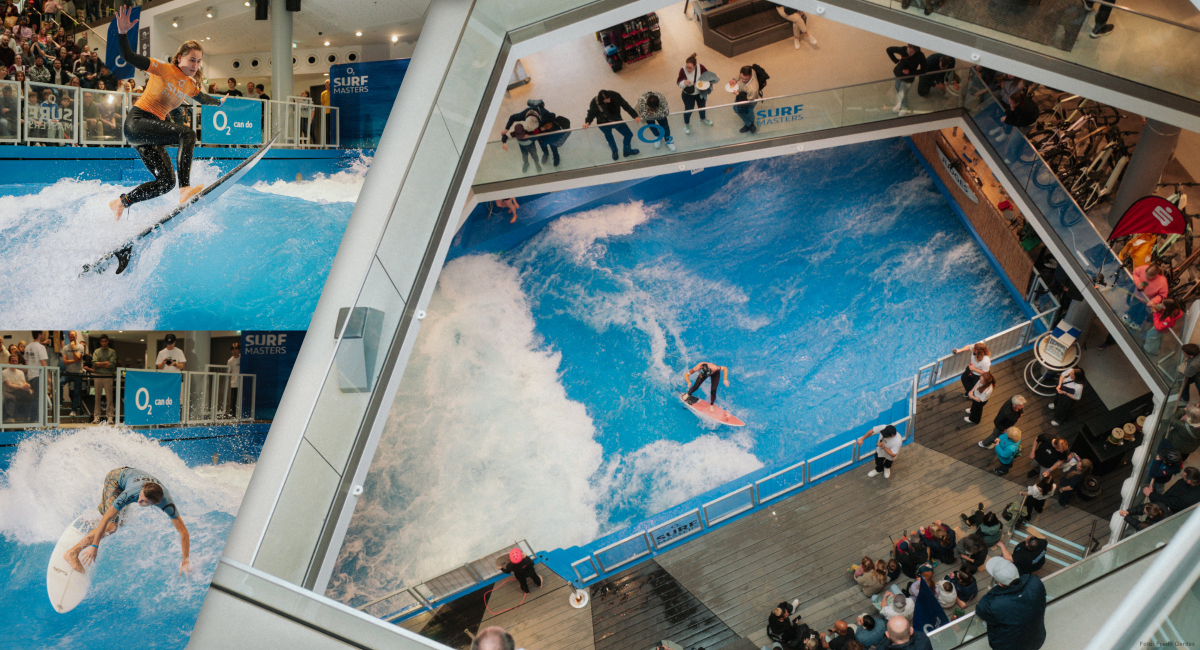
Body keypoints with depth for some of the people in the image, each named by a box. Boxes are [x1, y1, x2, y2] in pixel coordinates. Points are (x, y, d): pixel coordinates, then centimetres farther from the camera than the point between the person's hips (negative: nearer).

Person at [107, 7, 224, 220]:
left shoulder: (190, 85, 14)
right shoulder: (164, 69, -7)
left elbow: (202, 99, 38)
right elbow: (129, 57, -16)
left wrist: (218, 102, 54)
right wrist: (122, 33, -32)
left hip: (151, 131, 8)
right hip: (137, 121, -8)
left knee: (166, 182, 0)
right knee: (187, 134, -29)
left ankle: (121, 202, 14)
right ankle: (185, 188, -41)